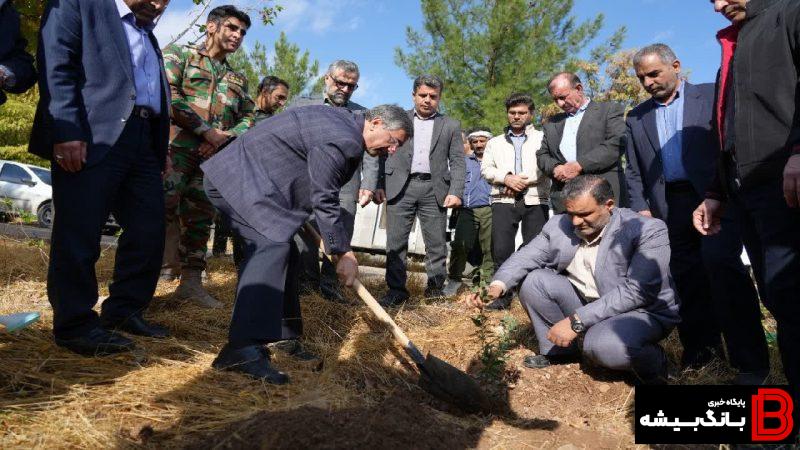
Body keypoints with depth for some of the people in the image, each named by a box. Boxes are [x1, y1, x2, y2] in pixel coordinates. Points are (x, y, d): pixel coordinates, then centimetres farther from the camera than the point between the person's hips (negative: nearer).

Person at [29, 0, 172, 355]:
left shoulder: (149, 37, 28)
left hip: (143, 141, 8)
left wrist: (162, 149, 16)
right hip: (93, 137, -7)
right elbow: (56, 68, -7)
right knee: (78, 234, -4)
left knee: (149, 231, 4)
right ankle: (75, 324, 5)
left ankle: (123, 311, 17)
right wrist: (66, 131, -18)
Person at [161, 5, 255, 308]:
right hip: (175, 146, -5)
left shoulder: (238, 79, 25)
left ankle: (191, 281, 10)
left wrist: (225, 137, -4)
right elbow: (168, 94, -7)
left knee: (200, 217, 5)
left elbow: (247, 117, 18)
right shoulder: (179, 54, 9)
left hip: (214, 156, 5)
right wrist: (207, 130, -12)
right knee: (163, 209, -15)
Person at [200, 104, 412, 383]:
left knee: (282, 250, 9)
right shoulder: (342, 140, -21)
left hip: (243, 177, 11)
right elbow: (324, 200, -18)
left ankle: (284, 337, 16)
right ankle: (243, 349, -30)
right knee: (273, 245, -23)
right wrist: (343, 253, -10)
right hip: (239, 179, -11)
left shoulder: (343, 122, 12)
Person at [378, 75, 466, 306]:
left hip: (434, 189, 0)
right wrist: (379, 184, 0)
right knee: (396, 241, 0)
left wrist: (456, 192, -6)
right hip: (400, 186, 0)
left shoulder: (451, 126, 13)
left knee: (436, 243, 3)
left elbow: (457, 162, 7)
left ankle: (435, 287, 15)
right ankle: (396, 289, 8)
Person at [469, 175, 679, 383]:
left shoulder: (649, 231, -22)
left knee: (602, 344, -35)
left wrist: (576, 320, -33)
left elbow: (636, 291, -29)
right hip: (583, 301, 6)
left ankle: (652, 360, -1)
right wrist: (497, 286, -29)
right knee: (533, 281, -13)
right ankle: (557, 350, 5)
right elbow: (525, 256, -7)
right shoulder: (559, 225, -5)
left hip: (641, 311, -5)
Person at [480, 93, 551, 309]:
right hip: (503, 201, 2)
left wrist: (523, 180, -11)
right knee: (501, 250, -5)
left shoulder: (542, 138, 13)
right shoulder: (495, 142, 22)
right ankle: (502, 294, 4)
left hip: (535, 201, -1)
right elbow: (486, 168, 9)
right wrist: (506, 178, -8)